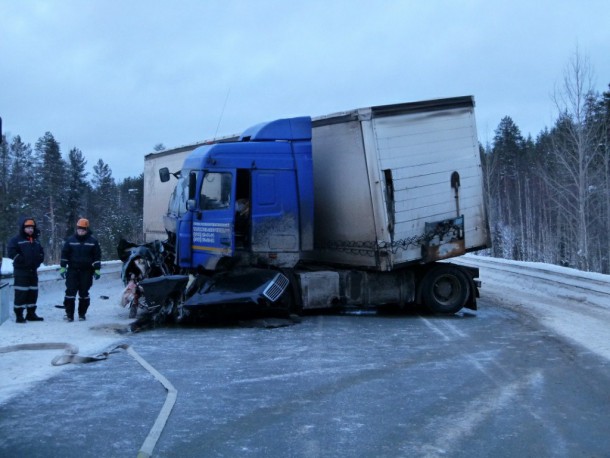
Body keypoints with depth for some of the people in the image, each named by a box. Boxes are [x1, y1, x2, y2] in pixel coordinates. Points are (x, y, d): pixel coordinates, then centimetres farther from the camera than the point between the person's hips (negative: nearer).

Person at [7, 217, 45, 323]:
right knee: (21, 293, -9)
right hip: (21, 271, -7)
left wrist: (38, 260, 5)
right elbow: (12, 252, -15)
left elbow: (41, 252, 24)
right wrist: (22, 261, -19)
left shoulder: (36, 240, 17)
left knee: (33, 292, 10)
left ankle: (31, 314, 20)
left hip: (33, 271, 7)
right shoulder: (16, 240, -5)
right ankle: (19, 315, -5)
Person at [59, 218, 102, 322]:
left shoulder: (93, 241, 3)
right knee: (70, 291, -6)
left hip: (86, 271, 0)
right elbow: (64, 254, 7)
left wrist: (97, 269, 0)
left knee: (84, 293, 4)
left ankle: (82, 314, 13)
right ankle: (69, 314, -2)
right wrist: (63, 267, 2)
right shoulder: (70, 240, 5)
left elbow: (97, 256, 4)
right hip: (72, 270, 0)